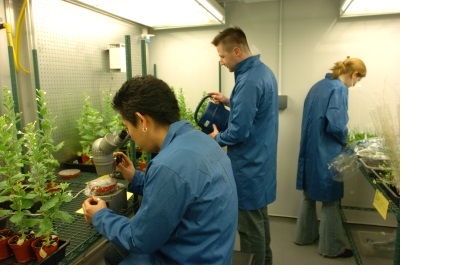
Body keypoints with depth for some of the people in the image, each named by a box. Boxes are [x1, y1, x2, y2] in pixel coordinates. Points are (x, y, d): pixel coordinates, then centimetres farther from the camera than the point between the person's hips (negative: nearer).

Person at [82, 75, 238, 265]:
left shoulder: (170, 165, -31)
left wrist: (100, 217, -1)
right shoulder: (197, 139, -2)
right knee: (114, 253, 21)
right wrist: (136, 179, 10)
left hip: (183, 261, -8)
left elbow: (139, 240, -17)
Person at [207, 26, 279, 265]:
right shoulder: (263, 70, 8)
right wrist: (229, 102, 12)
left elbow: (238, 132, -26)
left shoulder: (248, 80, -25)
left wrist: (216, 137, -6)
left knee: (249, 226, 7)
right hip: (260, 161, 11)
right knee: (259, 219, 25)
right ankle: (264, 263, 44)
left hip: (249, 165, -11)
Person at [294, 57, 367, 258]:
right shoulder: (339, 89, -14)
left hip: (310, 148, 9)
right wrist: (345, 139, -3)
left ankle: (304, 235, 35)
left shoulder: (319, 85, 12)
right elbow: (334, 125, -23)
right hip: (325, 153, -9)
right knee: (330, 198, 6)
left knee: (309, 193, 20)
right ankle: (331, 247, 20)